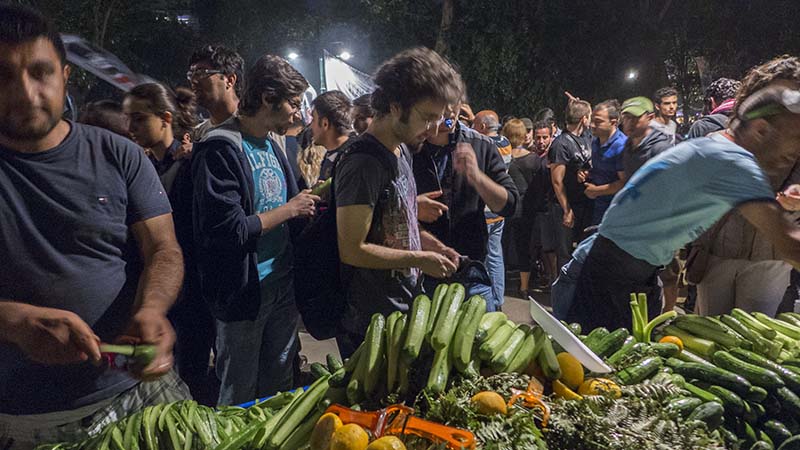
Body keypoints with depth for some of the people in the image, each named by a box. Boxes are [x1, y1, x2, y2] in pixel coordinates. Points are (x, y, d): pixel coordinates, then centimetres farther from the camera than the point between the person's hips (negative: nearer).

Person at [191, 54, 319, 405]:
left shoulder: (271, 145, 11)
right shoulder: (221, 149, -16)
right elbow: (227, 230, -24)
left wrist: (309, 203, 2)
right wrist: (289, 210, -15)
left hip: (282, 284, 8)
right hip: (243, 293, -8)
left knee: (280, 387, 21)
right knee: (240, 396, 10)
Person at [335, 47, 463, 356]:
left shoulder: (402, 151, 8)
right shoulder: (363, 164, -23)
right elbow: (352, 250, -23)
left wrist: (432, 244, 2)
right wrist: (420, 259, -16)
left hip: (405, 308, 9)